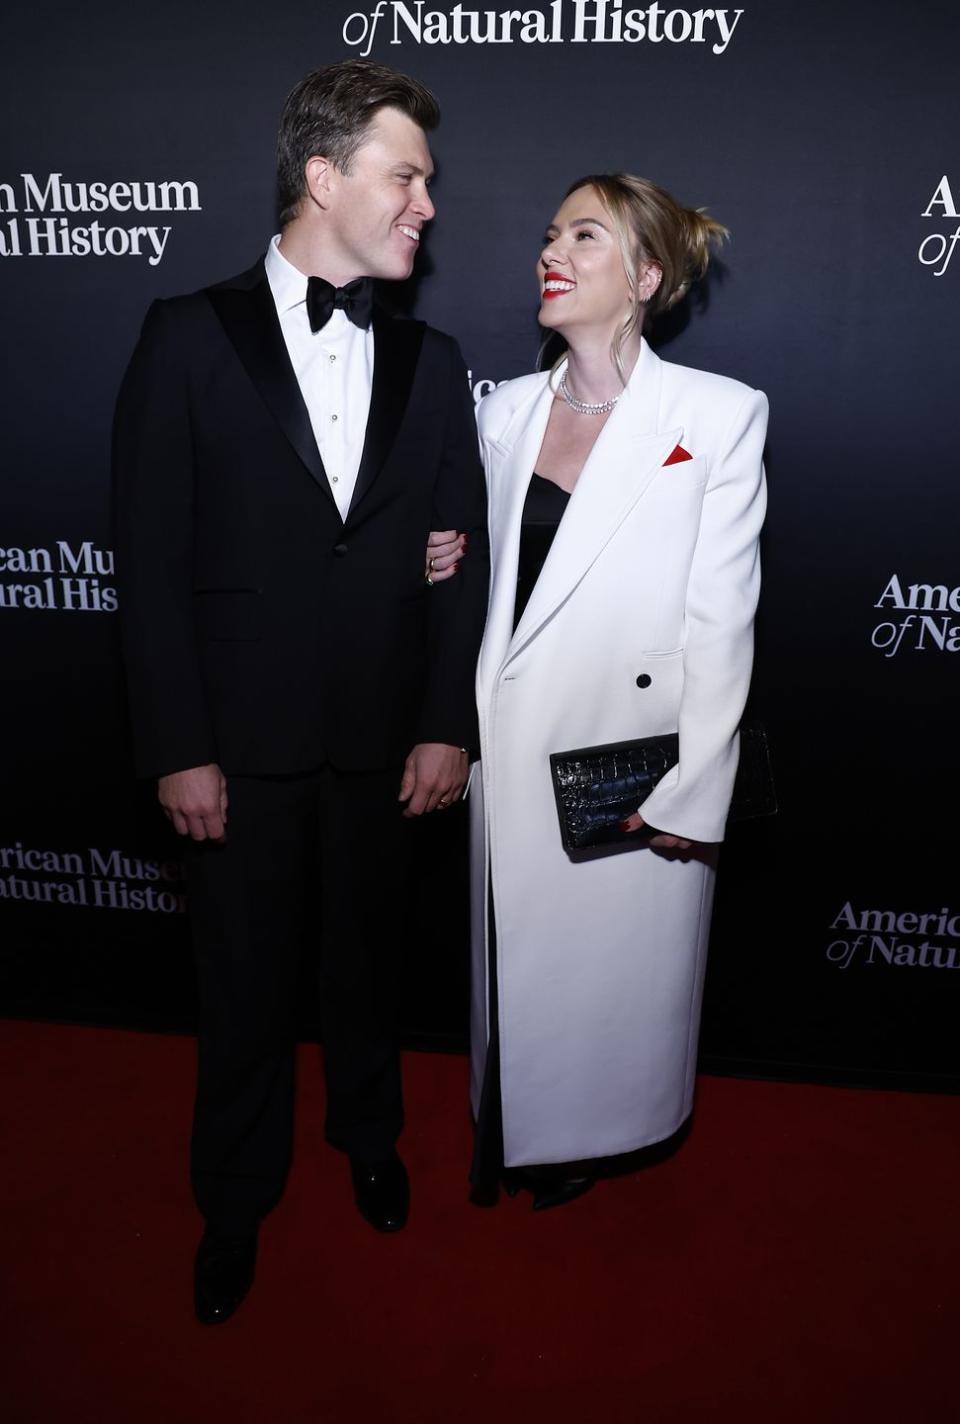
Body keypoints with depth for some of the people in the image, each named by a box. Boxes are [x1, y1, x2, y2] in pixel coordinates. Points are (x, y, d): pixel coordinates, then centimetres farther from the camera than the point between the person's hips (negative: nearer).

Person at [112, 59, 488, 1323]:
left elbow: (460, 560, 4)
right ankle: (236, 1202, 38)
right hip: (241, 743, -2)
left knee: (369, 959, 20)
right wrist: (177, 748, -10)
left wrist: (448, 724, -2)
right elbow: (151, 560, -7)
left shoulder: (429, 361, 5)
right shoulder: (191, 337, -4)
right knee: (245, 986, 13)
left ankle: (368, 1135, 47)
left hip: (385, 741, 3)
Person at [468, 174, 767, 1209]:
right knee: (511, 958, 18)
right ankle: (509, 1131, 45)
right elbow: (499, 585, 10)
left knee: (615, 961, 13)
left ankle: (587, 1138, 42)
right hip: (513, 755, 5)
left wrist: (692, 796, -12)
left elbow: (721, 623, -11)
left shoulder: (720, 416, -9)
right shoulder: (505, 412, 6)